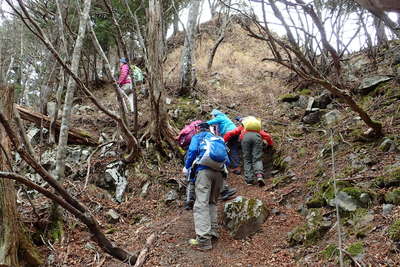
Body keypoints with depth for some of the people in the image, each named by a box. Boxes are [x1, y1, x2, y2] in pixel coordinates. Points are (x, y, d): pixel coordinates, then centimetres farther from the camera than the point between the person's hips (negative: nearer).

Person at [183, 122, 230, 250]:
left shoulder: (197, 137, 18)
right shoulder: (219, 140, 31)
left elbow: (193, 150, -1)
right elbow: (227, 160, 24)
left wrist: (187, 166, 9)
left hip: (204, 169, -5)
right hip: (219, 172, 5)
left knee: (201, 204, -13)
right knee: (212, 202, 19)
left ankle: (204, 239, -24)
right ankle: (213, 230, 8)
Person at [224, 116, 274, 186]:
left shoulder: (242, 127, 37)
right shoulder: (258, 129, 41)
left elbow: (230, 133, 27)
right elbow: (267, 136, 29)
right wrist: (270, 144, 44)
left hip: (246, 137, -1)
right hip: (256, 136, 1)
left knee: (247, 160, 5)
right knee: (257, 159, -1)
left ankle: (249, 180, -8)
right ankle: (259, 175, -27)